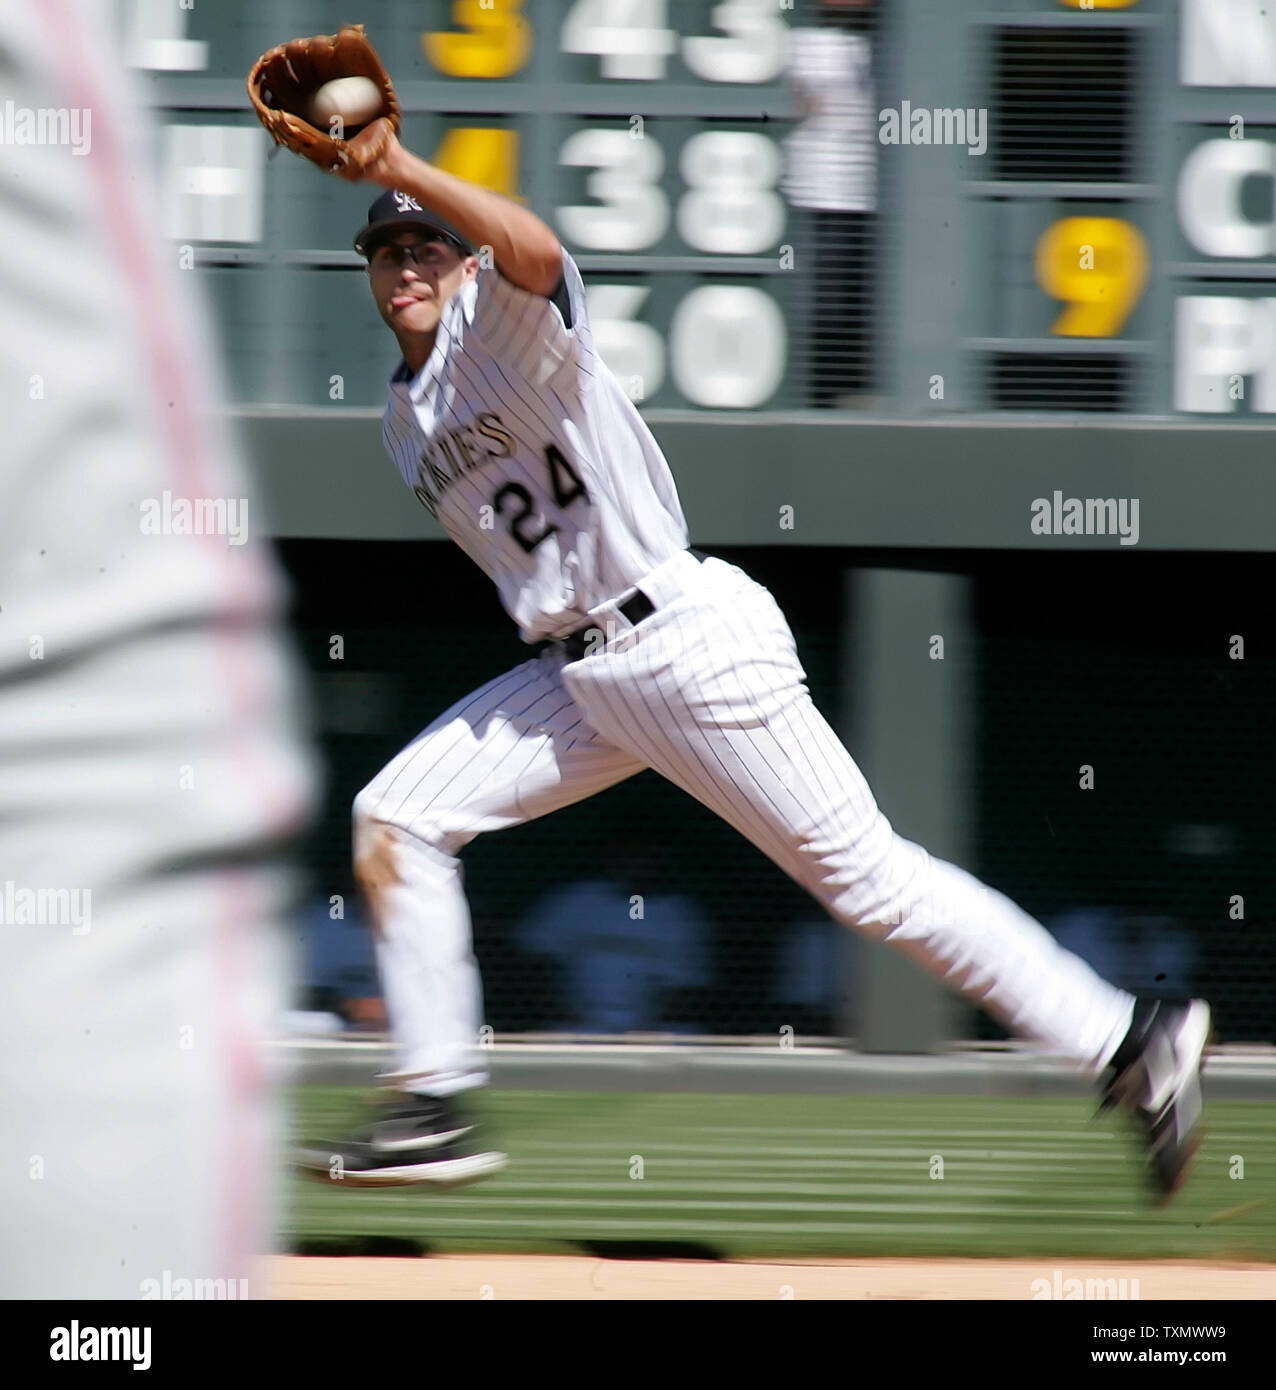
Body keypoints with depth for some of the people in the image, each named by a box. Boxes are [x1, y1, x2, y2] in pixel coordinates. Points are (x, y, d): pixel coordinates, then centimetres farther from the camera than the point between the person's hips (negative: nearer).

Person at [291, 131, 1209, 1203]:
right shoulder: (406, 423, 17)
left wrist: (400, 168, -34)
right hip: (571, 673, 8)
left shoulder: (499, 321, -7)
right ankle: (438, 1109, 2)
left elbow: (534, 249, -32)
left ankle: (1133, 1042, -3)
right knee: (394, 820, -1)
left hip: (692, 644, -8)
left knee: (868, 879, -8)